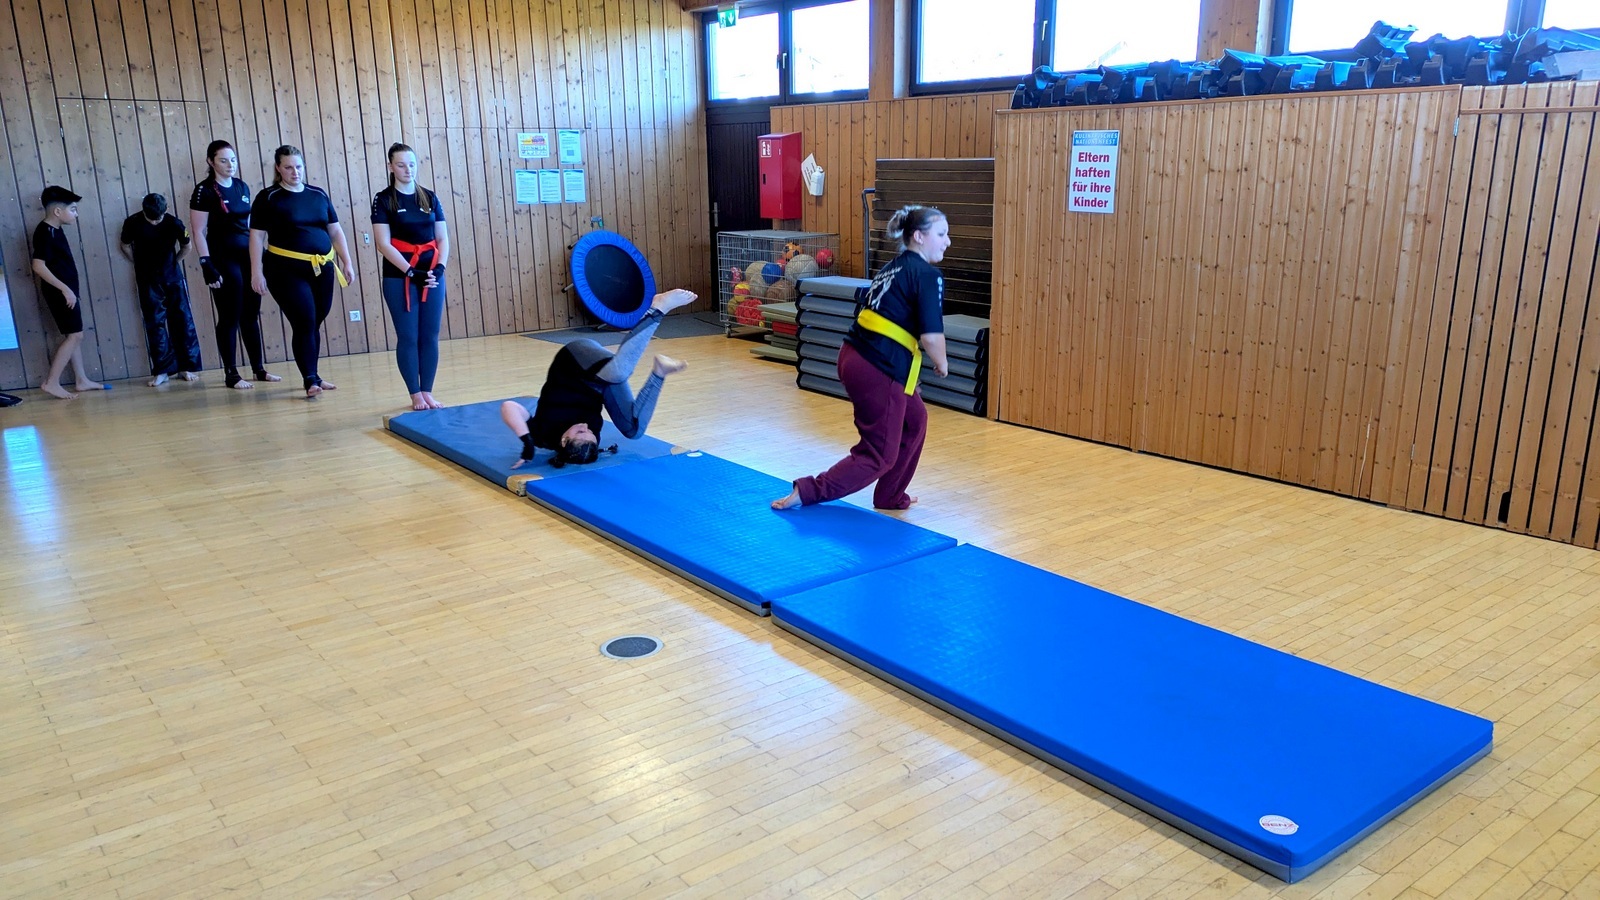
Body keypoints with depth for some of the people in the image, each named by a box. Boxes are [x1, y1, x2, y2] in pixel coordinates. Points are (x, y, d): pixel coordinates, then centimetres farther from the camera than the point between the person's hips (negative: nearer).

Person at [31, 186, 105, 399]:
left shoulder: (54, 230, 11)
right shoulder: (45, 232, -18)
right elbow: (39, 266, -25)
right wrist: (65, 289, -23)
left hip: (65, 291, 10)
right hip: (60, 292, -10)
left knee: (74, 336, 13)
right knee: (74, 335, -8)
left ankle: (82, 380, 19)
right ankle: (51, 382, -6)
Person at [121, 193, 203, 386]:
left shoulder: (174, 223, -14)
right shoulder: (132, 223, -13)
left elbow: (186, 247, 4)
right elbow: (125, 246, 6)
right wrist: (140, 264, 13)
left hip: (172, 276, 0)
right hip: (148, 280, 0)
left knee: (182, 319, -1)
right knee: (155, 323, 0)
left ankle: (188, 366, 6)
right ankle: (162, 370, 2)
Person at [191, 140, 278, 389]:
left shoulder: (242, 187, 10)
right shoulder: (204, 191, -8)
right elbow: (198, 231, -10)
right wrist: (207, 265, -16)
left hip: (248, 256, 6)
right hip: (224, 260, -6)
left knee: (251, 315, 10)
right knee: (229, 317, -2)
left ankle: (259, 369, 18)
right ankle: (231, 375, 4)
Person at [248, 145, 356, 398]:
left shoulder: (319, 194, 10)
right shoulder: (268, 197, -2)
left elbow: (335, 231, 13)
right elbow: (256, 236, -4)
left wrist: (347, 263, 6)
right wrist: (256, 272, -10)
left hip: (322, 269, 4)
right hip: (286, 270, -4)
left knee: (315, 323, 9)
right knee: (304, 322, -9)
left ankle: (313, 376, 20)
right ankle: (310, 380, -3)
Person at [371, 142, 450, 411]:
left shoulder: (430, 198, 8)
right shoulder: (383, 200, -2)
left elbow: (443, 239, 7)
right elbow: (384, 244, -9)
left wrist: (439, 268, -10)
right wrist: (411, 272, -17)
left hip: (432, 275, 3)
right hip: (399, 277, -3)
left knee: (430, 336, 5)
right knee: (408, 337, 0)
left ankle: (428, 392, 13)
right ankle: (415, 394, 8)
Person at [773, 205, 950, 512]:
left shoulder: (894, 268, 18)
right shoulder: (928, 275, -10)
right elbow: (931, 336, -19)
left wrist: (905, 374, 25)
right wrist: (941, 363, 2)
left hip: (854, 357, 9)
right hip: (879, 370, -9)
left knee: (915, 420, 25)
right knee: (879, 455, 5)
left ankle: (890, 497, 33)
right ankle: (808, 492, 5)